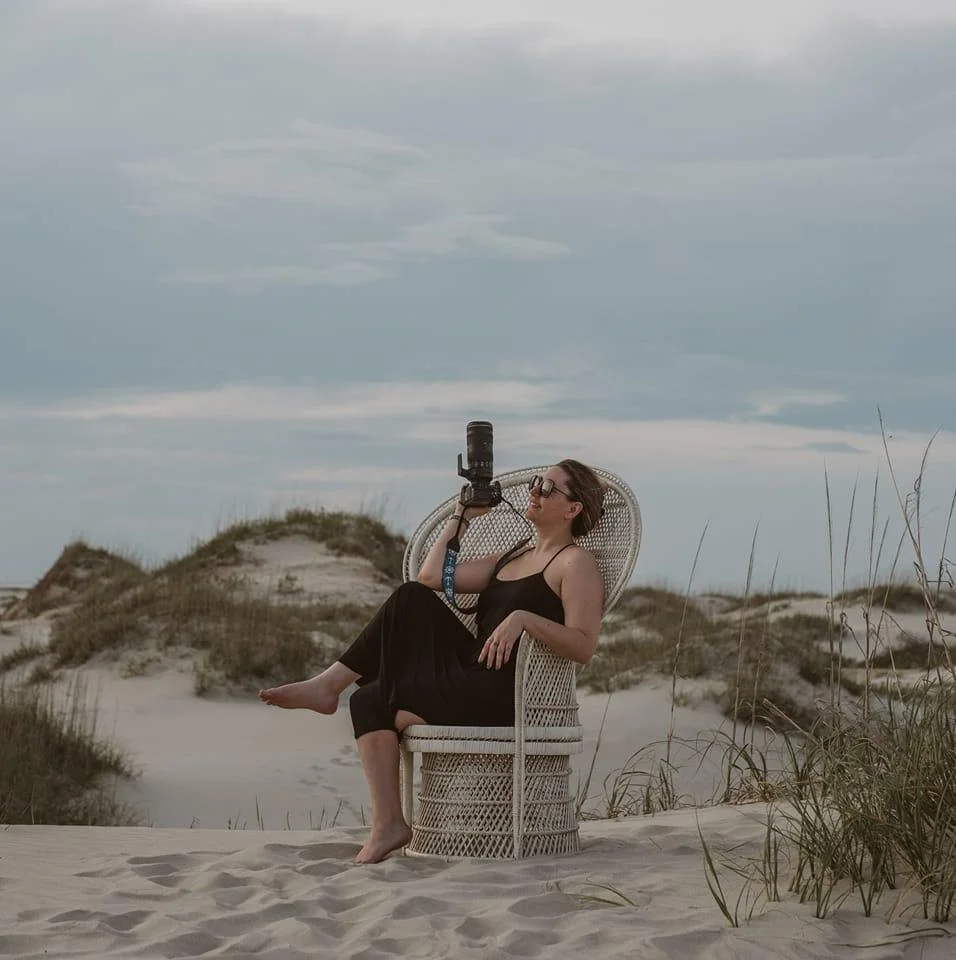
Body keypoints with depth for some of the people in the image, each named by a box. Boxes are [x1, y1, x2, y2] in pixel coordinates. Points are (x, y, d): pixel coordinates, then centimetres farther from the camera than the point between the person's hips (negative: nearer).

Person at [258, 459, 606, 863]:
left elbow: (584, 647, -15)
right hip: (470, 678, 8)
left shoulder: (576, 563, 0)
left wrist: (524, 618, -28)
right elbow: (431, 577, 17)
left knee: (371, 703, -16)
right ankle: (330, 683, -14)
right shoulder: (510, 558, 26)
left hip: (507, 694, -8)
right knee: (412, 598, -11)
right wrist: (462, 517, 18)